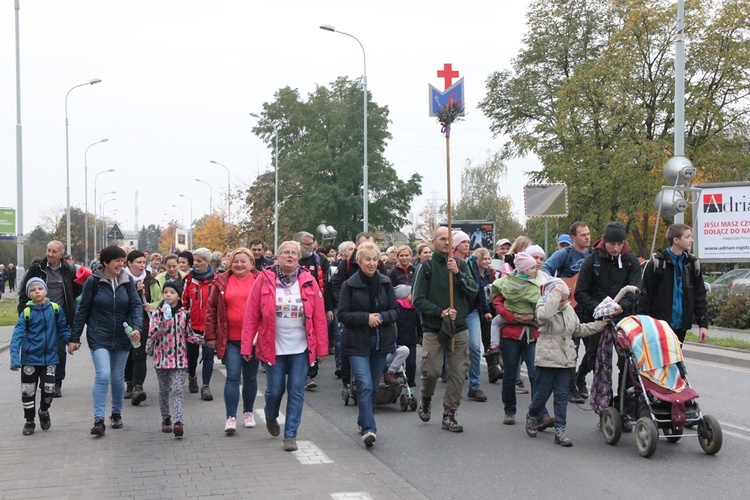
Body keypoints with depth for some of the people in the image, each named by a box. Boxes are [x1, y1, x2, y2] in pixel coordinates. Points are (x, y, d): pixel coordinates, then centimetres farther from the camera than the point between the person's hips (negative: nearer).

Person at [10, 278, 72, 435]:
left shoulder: (55, 309, -4)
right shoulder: (26, 313, -9)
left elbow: (63, 329, 6)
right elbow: (17, 336, -12)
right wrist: (15, 360, -21)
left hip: (49, 357, 1)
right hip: (30, 358, 0)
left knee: (49, 389, 0)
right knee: (28, 391, 7)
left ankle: (44, 411, 32)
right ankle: (29, 421, 26)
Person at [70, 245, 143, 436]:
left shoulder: (127, 281, 0)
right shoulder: (93, 281, -6)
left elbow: (136, 305, -3)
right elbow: (82, 310, -1)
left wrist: (137, 327, -21)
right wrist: (75, 337, 0)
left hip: (121, 338, 3)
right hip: (99, 337, -3)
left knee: (118, 378, 12)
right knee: (103, 375, -17)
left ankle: (116, 413, 32)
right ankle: (99, 420, -14)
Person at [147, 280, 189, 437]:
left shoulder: (184, 314, 5)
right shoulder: (158, 313, 0)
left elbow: (188, 334, 13)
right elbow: (152, 333, -12)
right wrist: (163, 318, -21)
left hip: (179, 358, 0)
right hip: (161, 357, 0)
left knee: (177, 390, -11)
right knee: (164, 390, 11)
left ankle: (179, 421, -20)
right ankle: (166, 419, 27)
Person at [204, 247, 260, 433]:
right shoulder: (222, 282, 4)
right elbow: (211, 309, 6)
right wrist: (210, 336, 2)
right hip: (230, 339, 0)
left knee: (250, 377, 12)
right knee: (233, 376, -7)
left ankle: (248, 412, 28)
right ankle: (231, 417, -5)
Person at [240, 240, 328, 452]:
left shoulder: (308, 281, 0)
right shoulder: (265, 280, -3)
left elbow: (319, 317, 0)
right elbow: (251, 316, -3)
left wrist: (321, 348, -2)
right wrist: (246, 346, -7)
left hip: (300, 348, 1)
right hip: (273, 347, -1)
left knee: (296, 391, 1)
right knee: (275, 389, 6)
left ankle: (291, 435, 12)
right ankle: (271, 417, 38)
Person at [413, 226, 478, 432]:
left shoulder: (460, 265, 6)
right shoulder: (427, 267, -2)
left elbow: (473, 290, -3)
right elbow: (418, 299, -5)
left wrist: (457, 273, -16)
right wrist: (440, 312, -16)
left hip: (459, 329, 3)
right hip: (433, 329, -3)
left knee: (458, 373, 1)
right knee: (431, 371, -5)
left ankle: (449, 414, 13)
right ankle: (426, 400, 26)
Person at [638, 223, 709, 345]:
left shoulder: (692, 263, 6)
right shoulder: (657, 263, -8)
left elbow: (700, 297, 8)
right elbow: (645, 296, -7)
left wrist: (703, 324, 2)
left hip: (681, 326, 5)